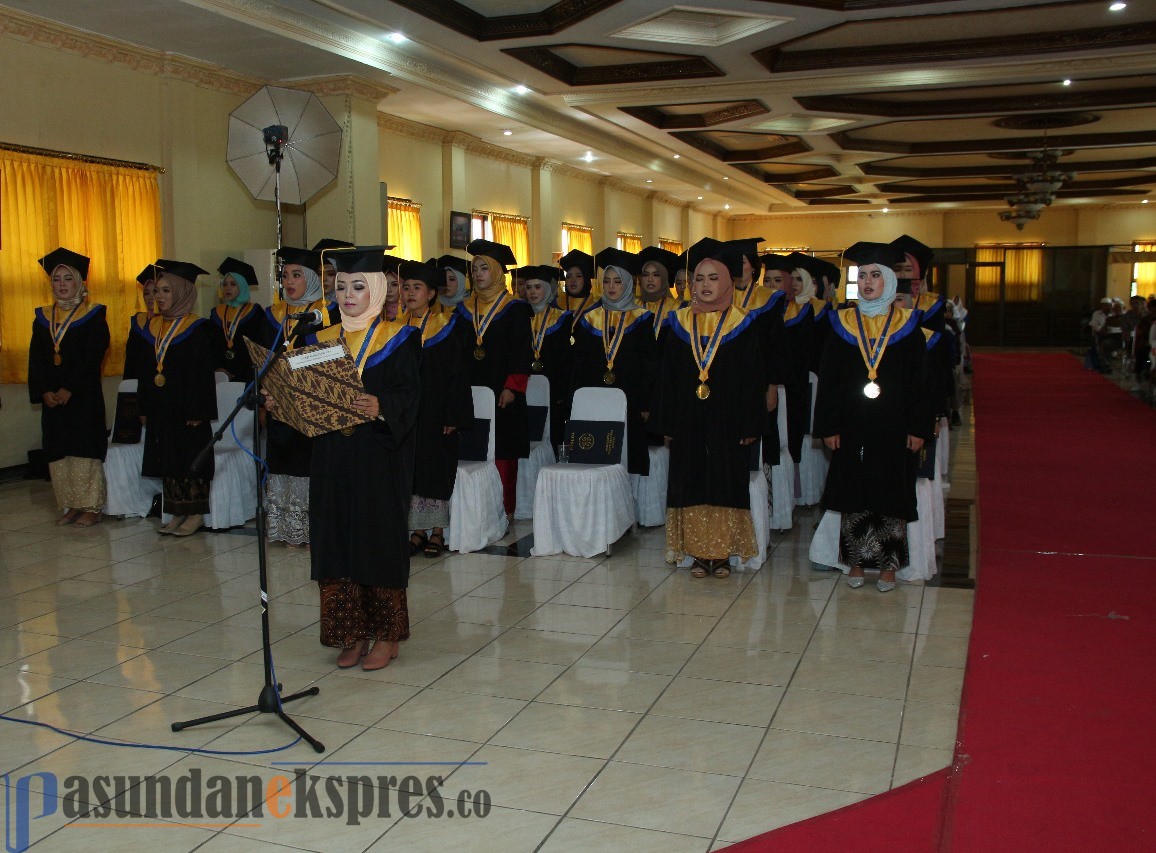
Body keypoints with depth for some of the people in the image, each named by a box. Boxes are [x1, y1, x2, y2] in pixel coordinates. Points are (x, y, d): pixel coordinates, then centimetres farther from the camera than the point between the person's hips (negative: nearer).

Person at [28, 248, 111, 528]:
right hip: (52, 398, 5)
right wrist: (44, 392, -7)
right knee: (58, 453, 5)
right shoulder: (43, 318, 13)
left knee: (85, 451, -5)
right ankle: (71, 507, 12)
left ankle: (91, 508, 2)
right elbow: (36, 359, 7)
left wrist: (69, 389, -17)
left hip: (84, 396, -5)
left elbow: (92, 357, -10)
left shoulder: (94, 316, -1)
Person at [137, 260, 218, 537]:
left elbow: (202, 374, -13)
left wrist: (197, 411, -17)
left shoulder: (197, 329, -9)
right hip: (160, 407, 7)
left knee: (191, 458, 0)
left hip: (186, 407, -7)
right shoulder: (154, 327, 10)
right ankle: (177, 513, 18)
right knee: (168, 459, 10)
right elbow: (146, 370, 15)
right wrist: (144, 406, 11)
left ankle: (196, 514, 9)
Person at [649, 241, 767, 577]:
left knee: (725, 484, 2)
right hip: (688, 420, 2)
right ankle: (699, 552, 14)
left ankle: (722, 552, 13)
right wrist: (666, 423, 2)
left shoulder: (742, 325, 0)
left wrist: (750, 425, -8)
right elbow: (667, 376, 7)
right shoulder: (680, 323, 7)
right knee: (691, 484, 4)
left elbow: (754, 379, -2)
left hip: (727, 420, -2)